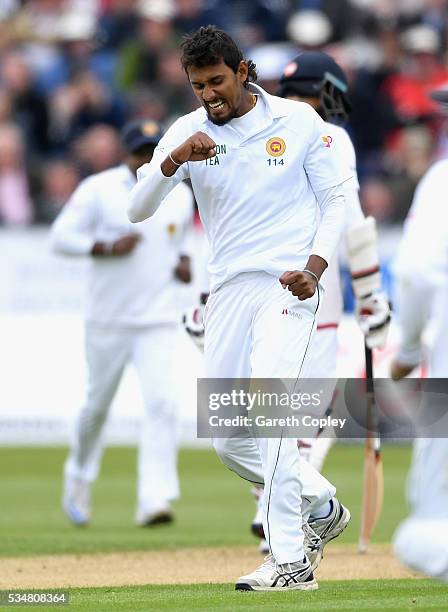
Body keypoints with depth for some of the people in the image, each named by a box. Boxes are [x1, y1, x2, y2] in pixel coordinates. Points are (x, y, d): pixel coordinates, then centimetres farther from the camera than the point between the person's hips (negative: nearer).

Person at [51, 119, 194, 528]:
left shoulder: (181, 195, 8)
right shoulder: (99, 189, -5)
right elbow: (62, 236, -7)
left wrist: (185, 262, 5)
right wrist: (106, 247, -21)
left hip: (158, 321, 2)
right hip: (108, 320, -2)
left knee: (162, 403, -14)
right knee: (98, 403, 10)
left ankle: (154, 500, -18)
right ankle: (79, 476, 37)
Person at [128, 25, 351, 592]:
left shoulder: (299, 121, 0)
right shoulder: (188, 132, 4)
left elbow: (335, 200, 4)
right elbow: (137, 209, -4)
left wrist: (315, 267, -13)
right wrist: (173, 161, -22)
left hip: (289, 286, -5)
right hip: (228, 290, 5)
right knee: (231, 443, 5)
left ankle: (291, 561, -26)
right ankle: (320, 504, 30)